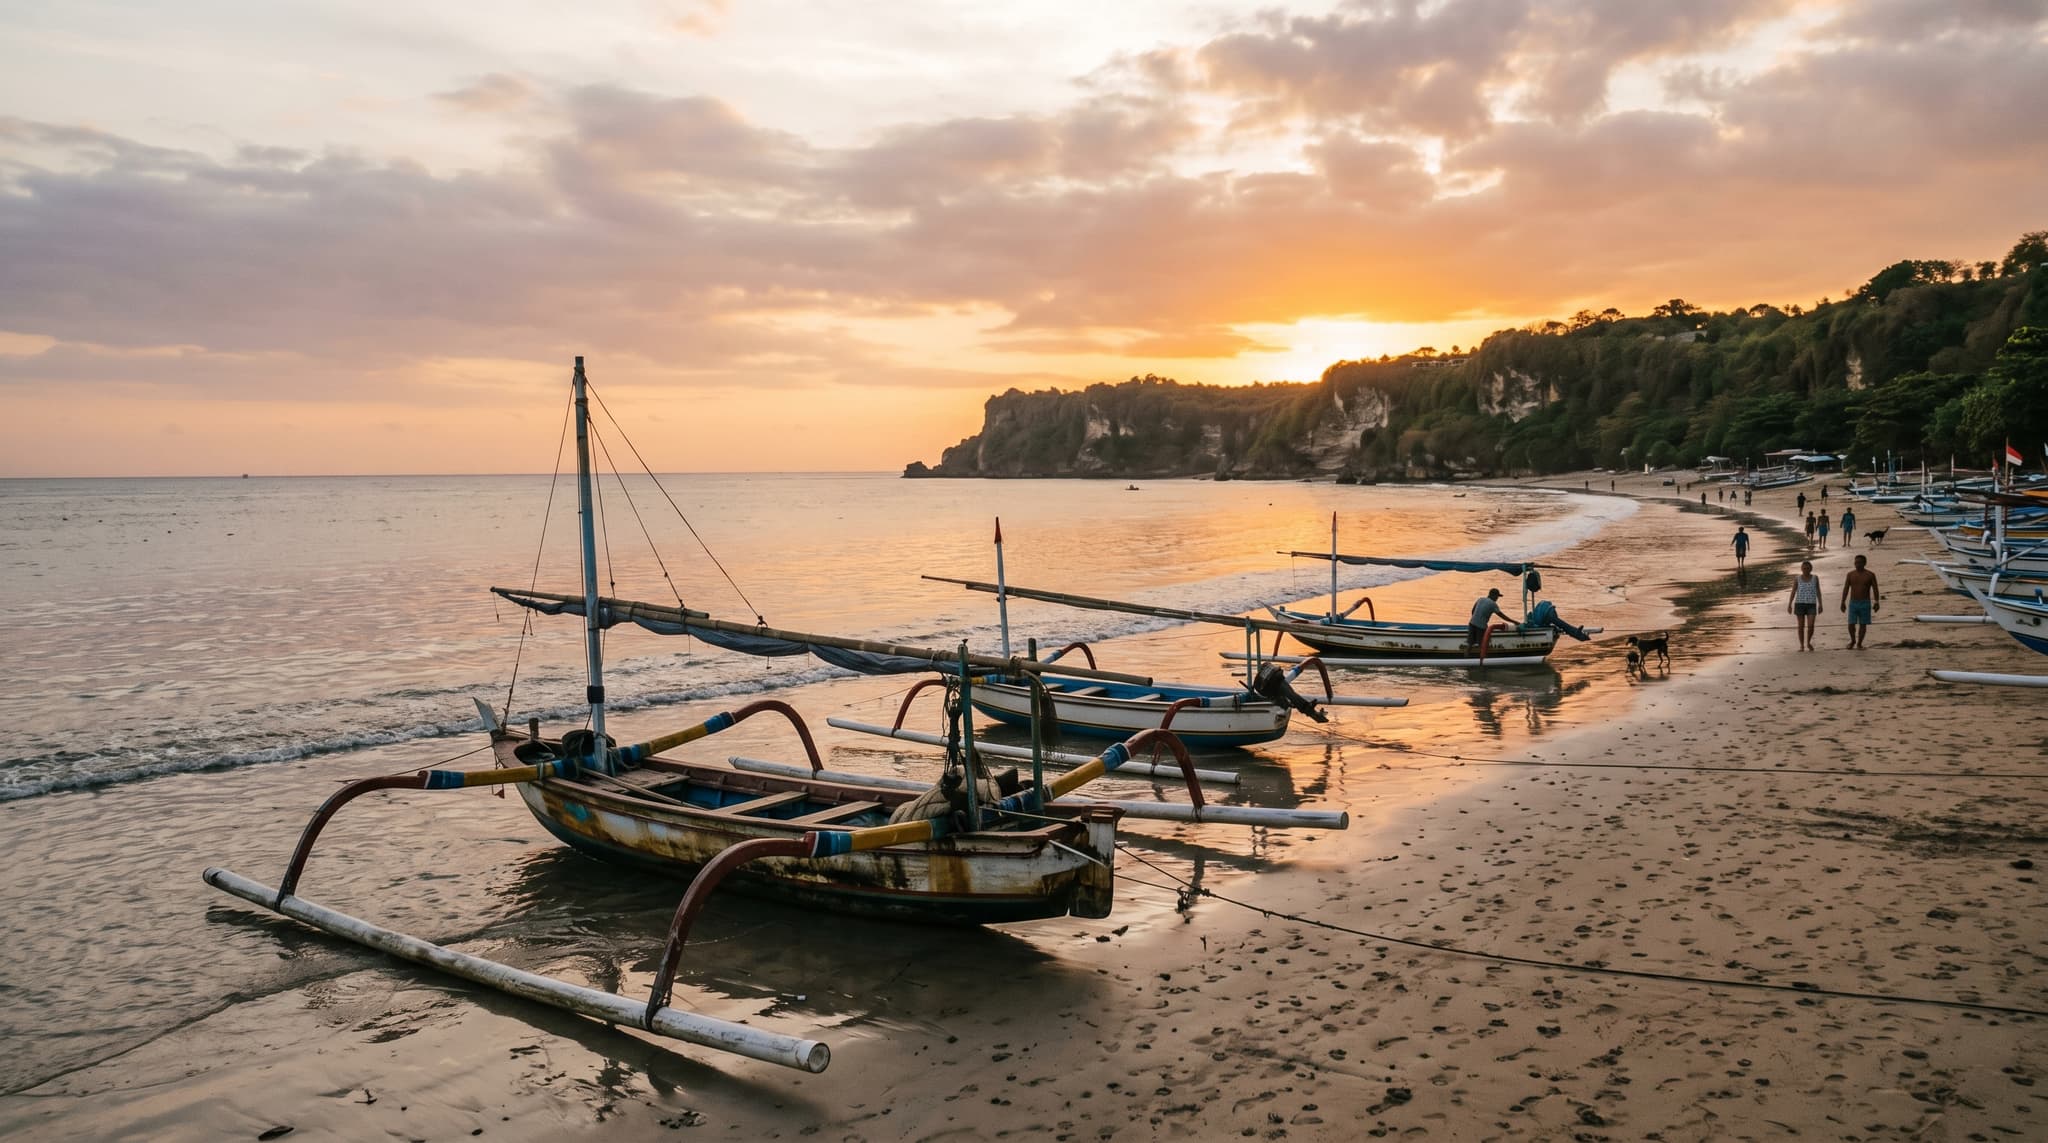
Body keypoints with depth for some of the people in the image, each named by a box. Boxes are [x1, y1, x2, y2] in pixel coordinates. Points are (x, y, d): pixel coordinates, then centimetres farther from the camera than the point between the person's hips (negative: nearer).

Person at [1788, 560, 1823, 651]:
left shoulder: (1815, 578, 2)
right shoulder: (1797, 579, -1)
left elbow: (1818, 591, 7)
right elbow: (1793, 592, 0)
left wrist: (1820, 604, 3)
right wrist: (1789, 605, -7)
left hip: (1811, 605, 0)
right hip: (1800, 604, 0)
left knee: (1810, 625, -9)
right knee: (1801, 626, 2)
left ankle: (1808, 643, 15)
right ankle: (1802, 645, 14)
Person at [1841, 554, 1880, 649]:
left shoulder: (1870, 575, -2)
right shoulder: (1850, 575, 3)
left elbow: (1875, 589, 0)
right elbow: (1845, 589, 5)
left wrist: (1876, 602, -7)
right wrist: (1843, 602, 0)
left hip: (1865, 603, -1)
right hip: (1853, 603, 1)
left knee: (1863, 624, 2)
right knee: (1851, 624, -4)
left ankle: (1859, 644, 13)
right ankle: (1852, 640, 20)